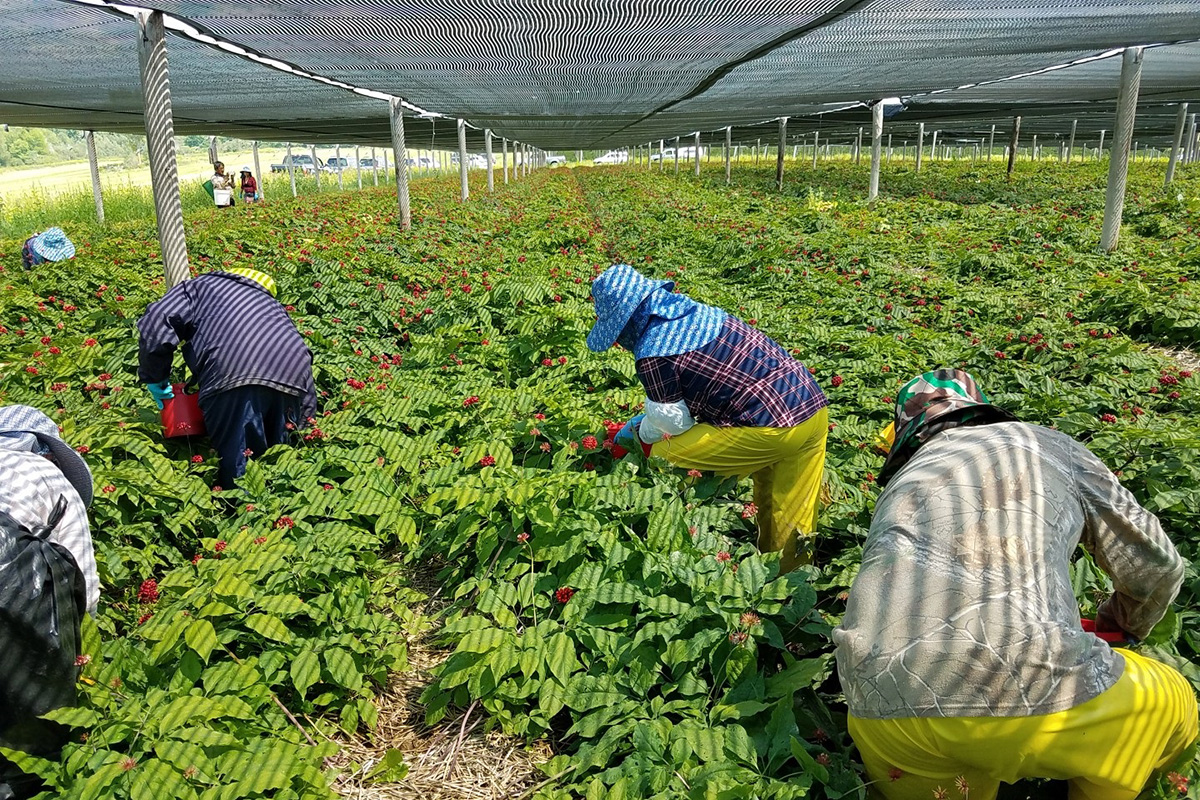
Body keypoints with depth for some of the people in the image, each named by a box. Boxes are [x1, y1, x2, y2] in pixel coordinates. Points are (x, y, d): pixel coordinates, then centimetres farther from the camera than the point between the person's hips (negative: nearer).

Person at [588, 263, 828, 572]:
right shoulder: (695, 312, 14)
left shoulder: (652, 354, -12)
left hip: (771, 428, -9)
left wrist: (640, 433, 19)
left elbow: (673, 421, -2)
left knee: (659, 451, 0)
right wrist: (647, 419, 29)